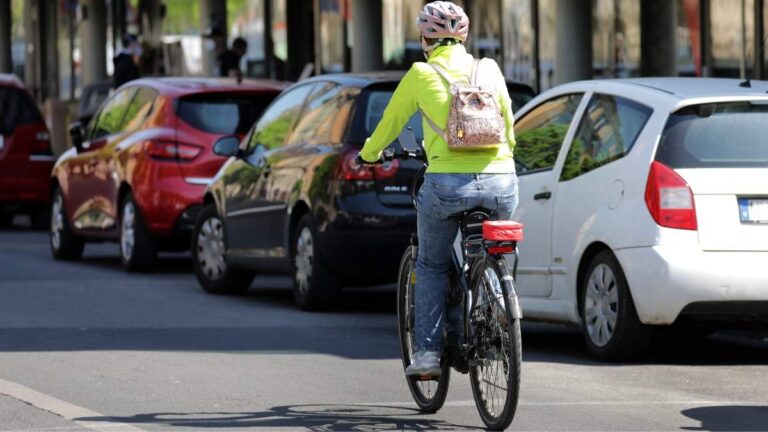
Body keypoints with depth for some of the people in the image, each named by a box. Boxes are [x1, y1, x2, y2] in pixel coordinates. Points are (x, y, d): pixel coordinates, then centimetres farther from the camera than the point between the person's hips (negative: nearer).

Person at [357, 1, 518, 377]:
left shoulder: (421, 75, 4)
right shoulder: (489, 70, 12)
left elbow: (391, 123, 16)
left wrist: (369, 153, 36)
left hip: (448, 182, -2)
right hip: (500, 183, 2)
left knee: (432, 266, 17)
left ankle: (428, 351, 10)